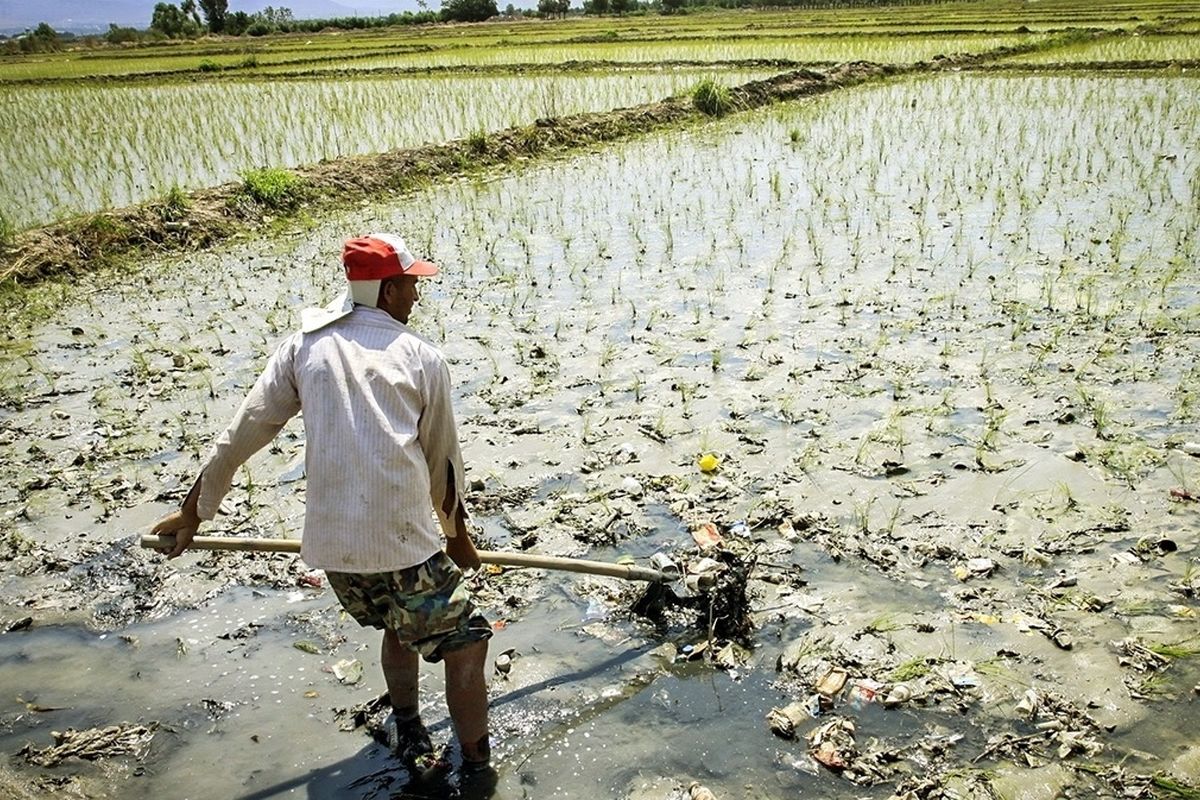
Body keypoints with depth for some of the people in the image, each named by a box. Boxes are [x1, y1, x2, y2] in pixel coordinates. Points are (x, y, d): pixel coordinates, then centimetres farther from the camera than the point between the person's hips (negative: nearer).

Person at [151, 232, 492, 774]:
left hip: (330, 543, 5)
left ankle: (409, 738, 42)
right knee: (464, 646, 9)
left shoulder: (306, 344, 11)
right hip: (404, 544, -5)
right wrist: (459, 536, 27)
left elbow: (243, 432, 10)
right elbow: (443, 459, 12)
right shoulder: (422, 357, 4)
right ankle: (475, 771, 12)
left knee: (397, 626, 30)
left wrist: (193, 511, 20)